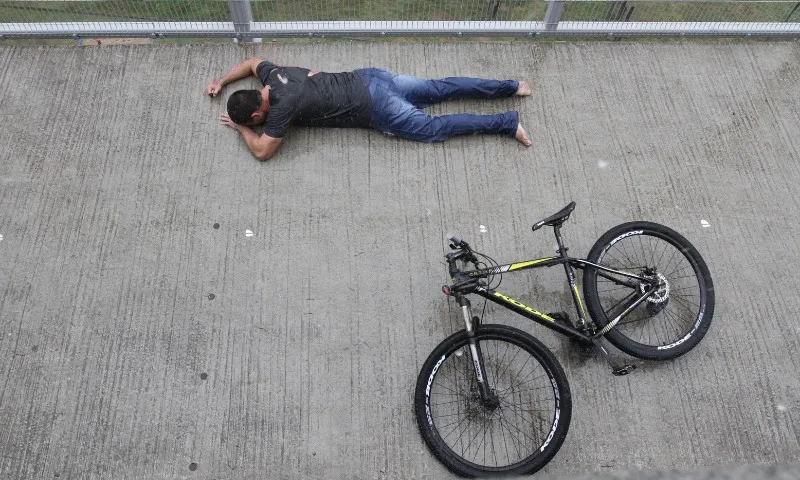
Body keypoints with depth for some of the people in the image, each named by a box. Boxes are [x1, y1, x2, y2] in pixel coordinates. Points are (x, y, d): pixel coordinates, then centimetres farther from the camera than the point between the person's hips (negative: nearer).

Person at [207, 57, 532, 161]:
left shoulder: (283, 106, -18)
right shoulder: (274, 75, 7)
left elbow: (262, 151, -15)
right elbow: (252, 62, 31)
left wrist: (241, 128, 2)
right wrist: (222, 81, 28)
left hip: (374, 109, -8)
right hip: (369, 78, 8)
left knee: (433, 129, 0)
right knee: (438, 90, 12)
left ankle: (506, 123, 0)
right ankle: (511, 87, 16)